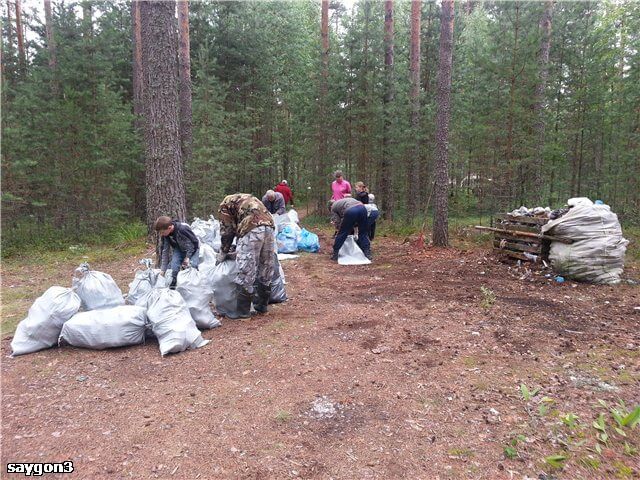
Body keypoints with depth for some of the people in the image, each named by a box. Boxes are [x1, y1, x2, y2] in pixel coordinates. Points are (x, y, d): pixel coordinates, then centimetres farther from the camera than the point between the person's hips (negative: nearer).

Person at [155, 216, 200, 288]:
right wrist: (163, 269, -9)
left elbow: (195, 242, -24)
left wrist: (188, 257, -24)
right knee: (174, 263, -19)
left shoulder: (183, 229, -36)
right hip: (179, 249, 5)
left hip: (193, 249, -5)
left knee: (192, 265, -24)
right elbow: (165, 251, -9)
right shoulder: (165, 235, -16)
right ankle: (173, 283, -8)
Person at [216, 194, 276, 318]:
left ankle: (243, 311, 5)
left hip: (252, 230, -7)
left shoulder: (225, 205, 16)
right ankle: (262, 306, 28)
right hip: (269, 226, 7)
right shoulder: (248, 198, 36)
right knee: (266, 270, 15)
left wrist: (223, 253, 21)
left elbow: (227, 231, 11)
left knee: (246, 272, -1)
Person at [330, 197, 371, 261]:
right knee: (363, 233, 18)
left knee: (342, 234, 10)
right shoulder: (347, 199, 42)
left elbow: (337, 222, 17)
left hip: (350, 211, -5)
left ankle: (335, 255, 18)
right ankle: (368, 254, 18)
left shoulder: (333, 207, 25)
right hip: (362, 208, 5)